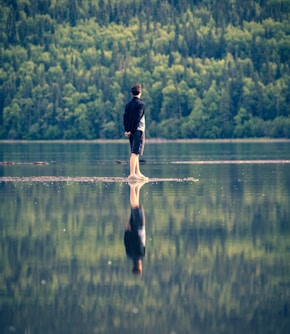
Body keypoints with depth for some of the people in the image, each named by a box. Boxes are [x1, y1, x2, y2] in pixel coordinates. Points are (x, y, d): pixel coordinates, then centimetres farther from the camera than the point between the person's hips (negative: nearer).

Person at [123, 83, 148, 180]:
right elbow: (138, 118, -15)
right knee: (135, 153, -11)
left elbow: (125, 117, 8)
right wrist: (131, 130, -13)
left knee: (135, 153, 14)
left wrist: (126, 130, 5)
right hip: (138, 130, -7)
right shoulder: (140, 104, -9)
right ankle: (132, 174, -17)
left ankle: (138, 173, 20)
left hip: (130, 131, 7)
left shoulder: (128, 104, 12)